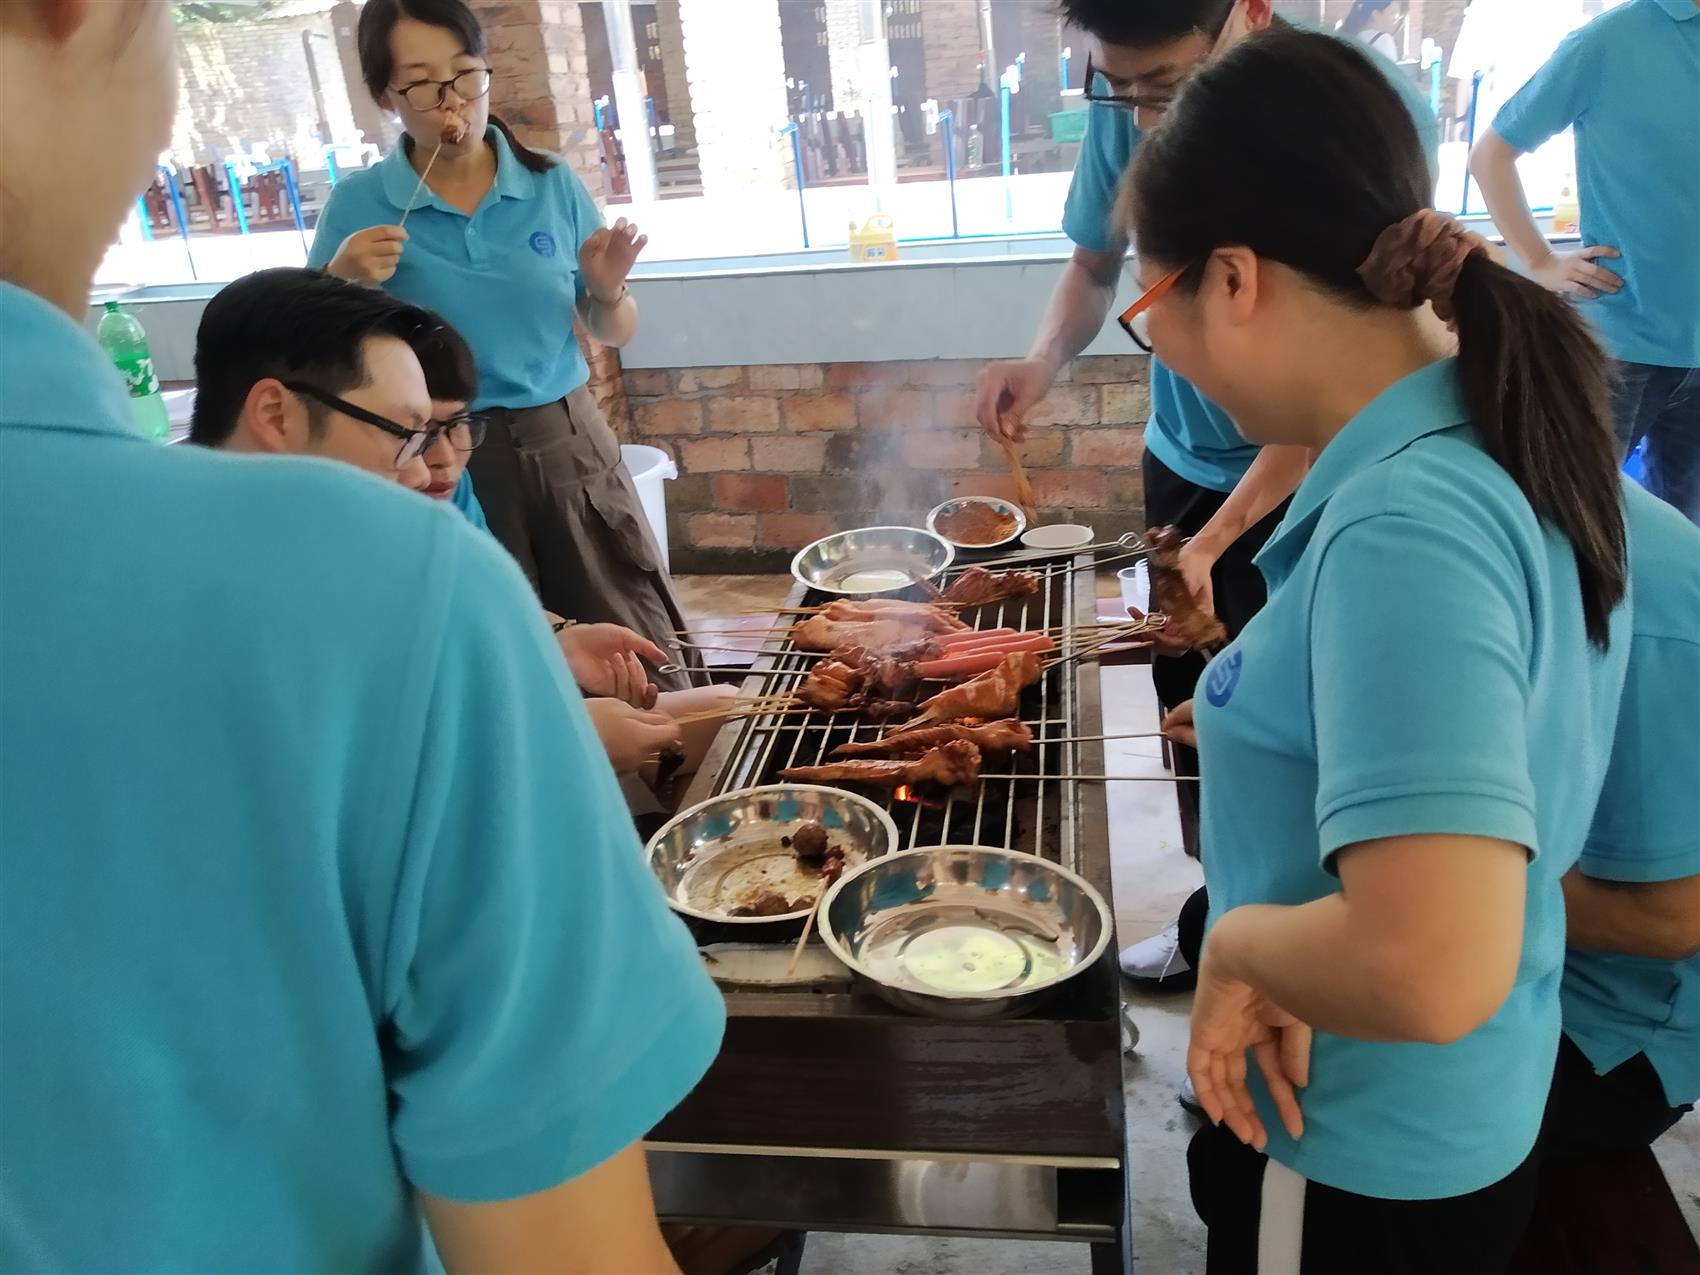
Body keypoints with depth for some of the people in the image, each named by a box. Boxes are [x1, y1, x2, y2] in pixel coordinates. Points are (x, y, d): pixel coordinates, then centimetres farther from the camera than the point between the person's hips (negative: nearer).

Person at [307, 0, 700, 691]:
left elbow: (615, 334, 8)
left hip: (567, 445, 2)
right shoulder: (358, 203, -4)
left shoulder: (553, 183, 0)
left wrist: (607, 289, -13)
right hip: (445, 463, -1)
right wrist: (341, 279, -17)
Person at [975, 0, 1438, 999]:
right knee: (1193, 710, 14)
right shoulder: (1131, 111, -11)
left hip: (1315, 480, -4)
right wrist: (1044, 362, -16)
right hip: (1184, 465, 5)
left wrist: (1217, 535, -29)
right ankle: (1219, 923, 37)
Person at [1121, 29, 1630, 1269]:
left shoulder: (1405, 527, -32)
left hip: (1369, 1155, -7)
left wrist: (1235, 941, -22)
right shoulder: (1499, 447, -4)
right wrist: (1258, 716, -3)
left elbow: (1430, 969, -41)